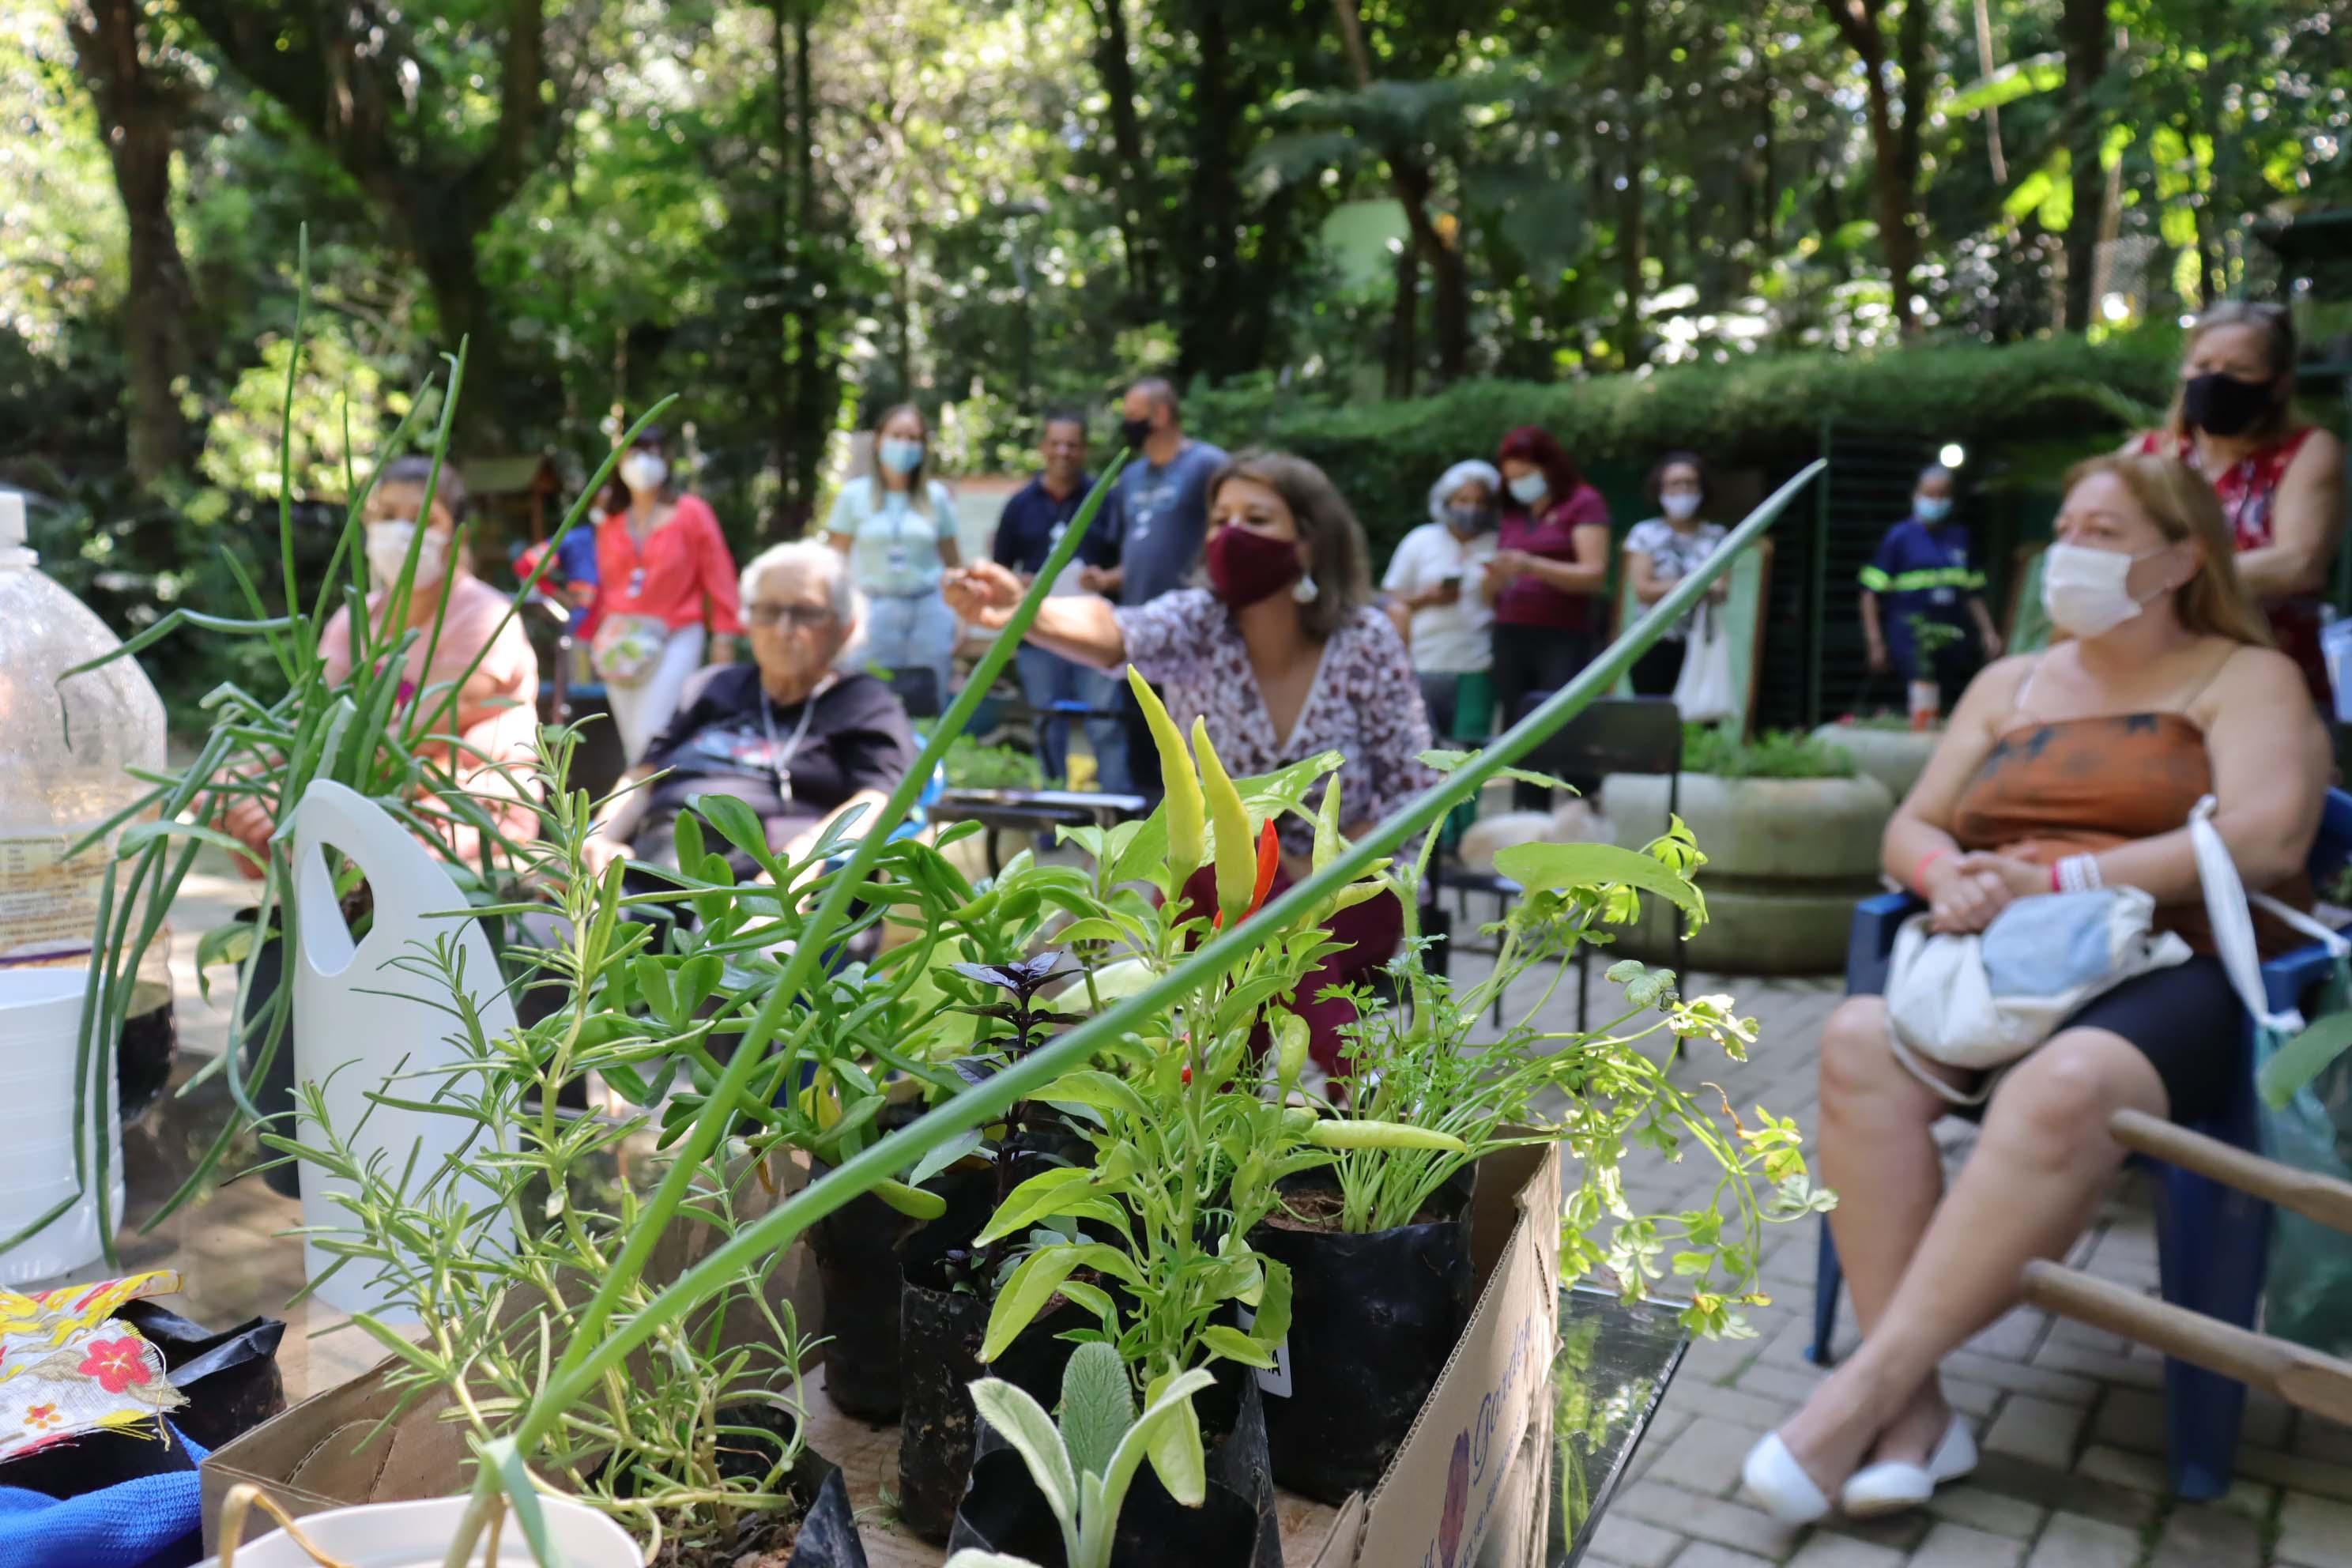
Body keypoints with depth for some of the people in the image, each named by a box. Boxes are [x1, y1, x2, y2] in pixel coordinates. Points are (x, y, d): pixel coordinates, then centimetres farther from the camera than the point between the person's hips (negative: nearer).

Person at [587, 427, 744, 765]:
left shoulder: (692, 512, -1)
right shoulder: (611, 521, 11)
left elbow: (718, 574, -2)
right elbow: (604, 584, 16)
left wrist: (724, 634, -7)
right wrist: (592, 636, 14)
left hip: (676, 636, -5)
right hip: (620, 640, 5)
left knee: (649, 737, -16)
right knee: (632, 741, 6)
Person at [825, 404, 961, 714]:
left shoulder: (937, 496, 9)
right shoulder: (854, 495, 4)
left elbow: (952, 564, 11)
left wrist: (959, 619, 7)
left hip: (930, 610, 1)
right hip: (875, 609, -1)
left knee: (930, 706, 2)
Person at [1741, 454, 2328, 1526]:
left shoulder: (2244, 678, 9)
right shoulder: (2009, 683, 22)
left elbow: (2265, 839, -10)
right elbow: (1910, 828, 15)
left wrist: (2060, 879, -17)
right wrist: (1951, 877, -10)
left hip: (2171, 972, -4)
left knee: (2062, 1089, -39)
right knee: (1862, 1040, -30)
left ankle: (1867, 1389, -35)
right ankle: (1914, 1407, -31)